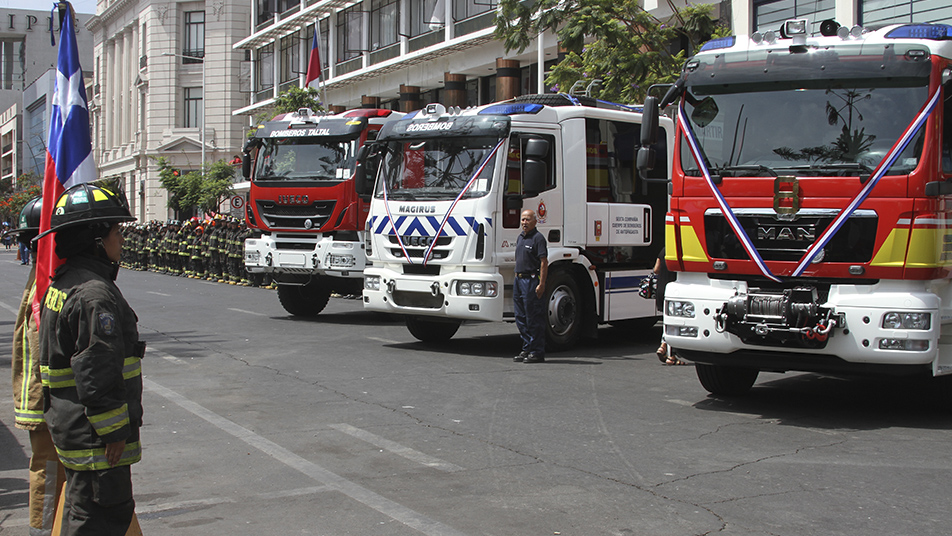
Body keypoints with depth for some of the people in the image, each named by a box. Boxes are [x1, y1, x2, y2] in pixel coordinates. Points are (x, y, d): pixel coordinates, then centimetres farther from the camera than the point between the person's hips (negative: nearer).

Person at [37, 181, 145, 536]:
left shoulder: (62, 285, 12)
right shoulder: (95, 295, -21)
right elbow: (98, 376, -25)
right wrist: (113, 433, -19)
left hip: (69, 425, 10)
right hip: (95, 438, -10)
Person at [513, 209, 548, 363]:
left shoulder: (538, 238, -10)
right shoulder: (520, 238, 16)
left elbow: (544, 262, -15)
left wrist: (541, 284, -20)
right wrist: (517, 278, 17)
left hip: (531, 280, -9)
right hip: (518, 280, 9)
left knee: (534, 319, -5)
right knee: (521, 318, 12)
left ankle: (537, 352, 0)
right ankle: (527, 349, 20)